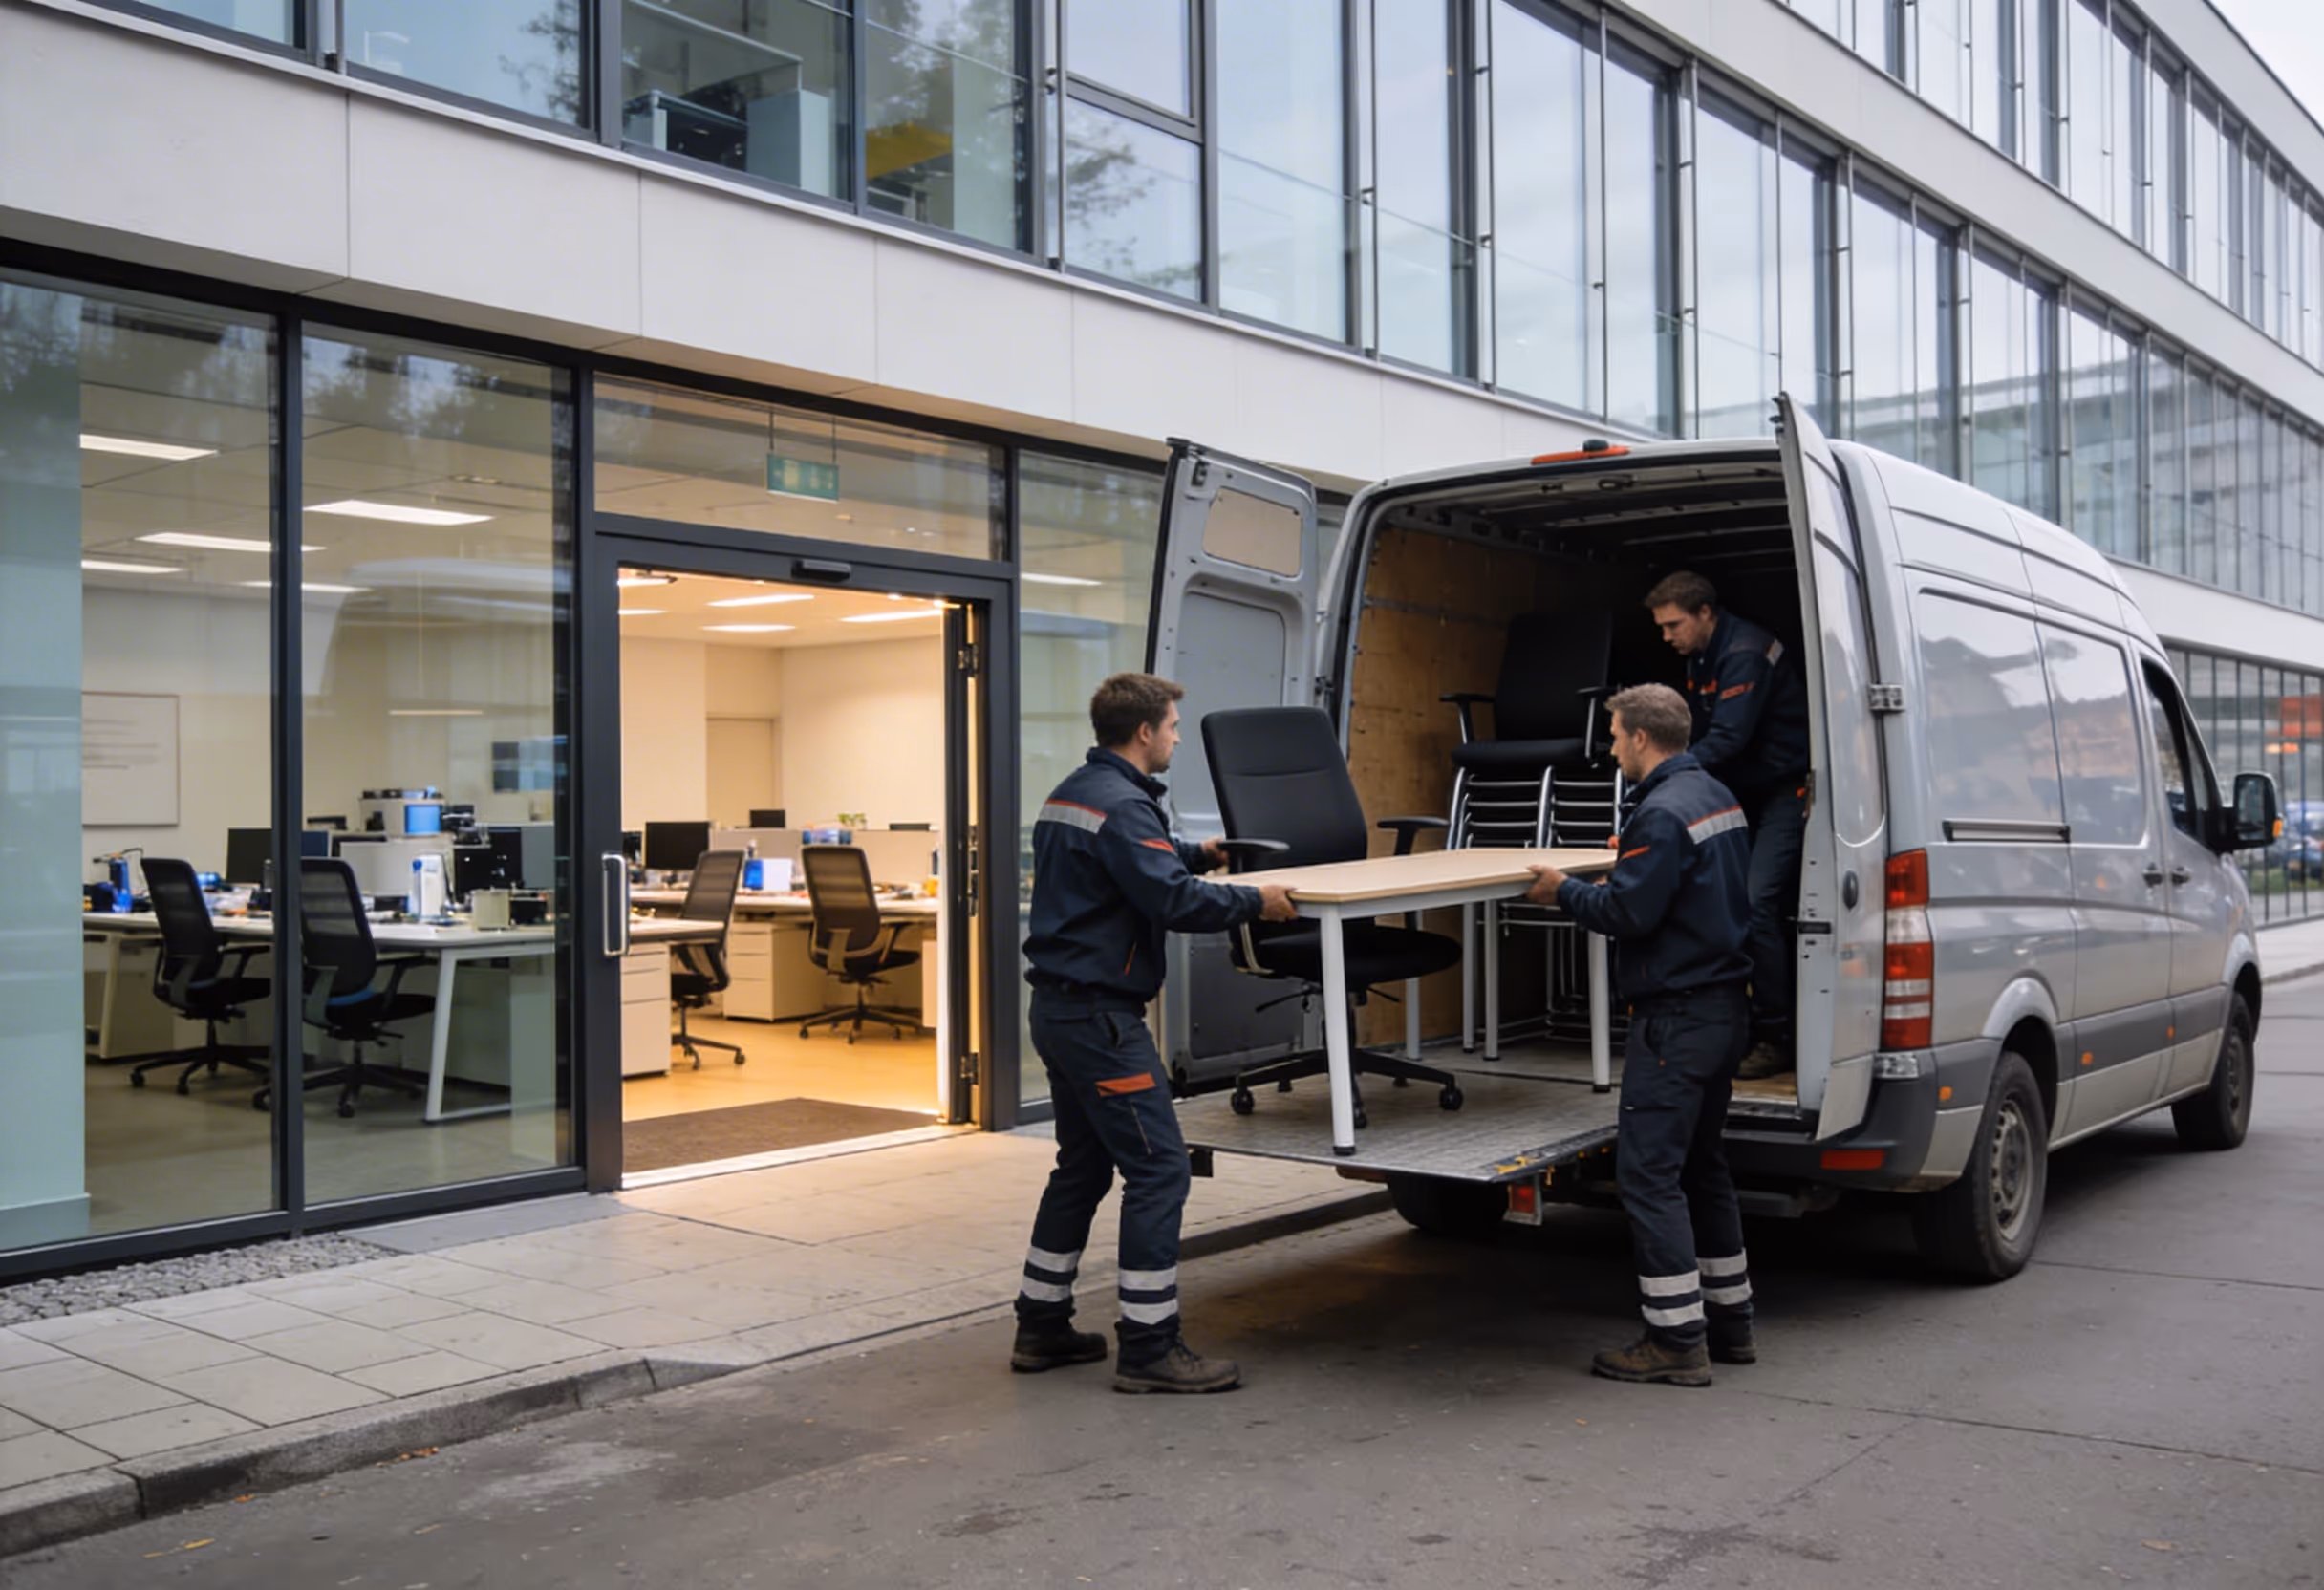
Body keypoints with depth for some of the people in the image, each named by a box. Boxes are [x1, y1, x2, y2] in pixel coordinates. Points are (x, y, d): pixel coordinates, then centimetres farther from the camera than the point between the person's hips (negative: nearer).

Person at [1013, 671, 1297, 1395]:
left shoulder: (1071, 793, 14)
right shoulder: (1122, 805, -17)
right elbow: (1172, 902, -25)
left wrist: (1194, 854, 30)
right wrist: (1255, 900, -13)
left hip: (1059, 1008, 11)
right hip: (1099, 1015, -11)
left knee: (1083, 1166, 18)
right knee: (1158, 1168, -6)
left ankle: (1042, 1327, 25)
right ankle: (1149, 1348, -2)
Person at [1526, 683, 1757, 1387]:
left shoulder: (1661, 813, -19)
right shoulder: (1716, 796, 13)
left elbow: (1629, 912, -22)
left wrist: (1565, 891, -6)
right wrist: (1633, 857, 31)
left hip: (1676, 1016, -11)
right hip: (1722, 1005, 11)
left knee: (1647, 1171, -6)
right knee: (1700, 1164, 19)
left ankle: (1677, 1340, -3)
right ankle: (1729, 1321, 26)